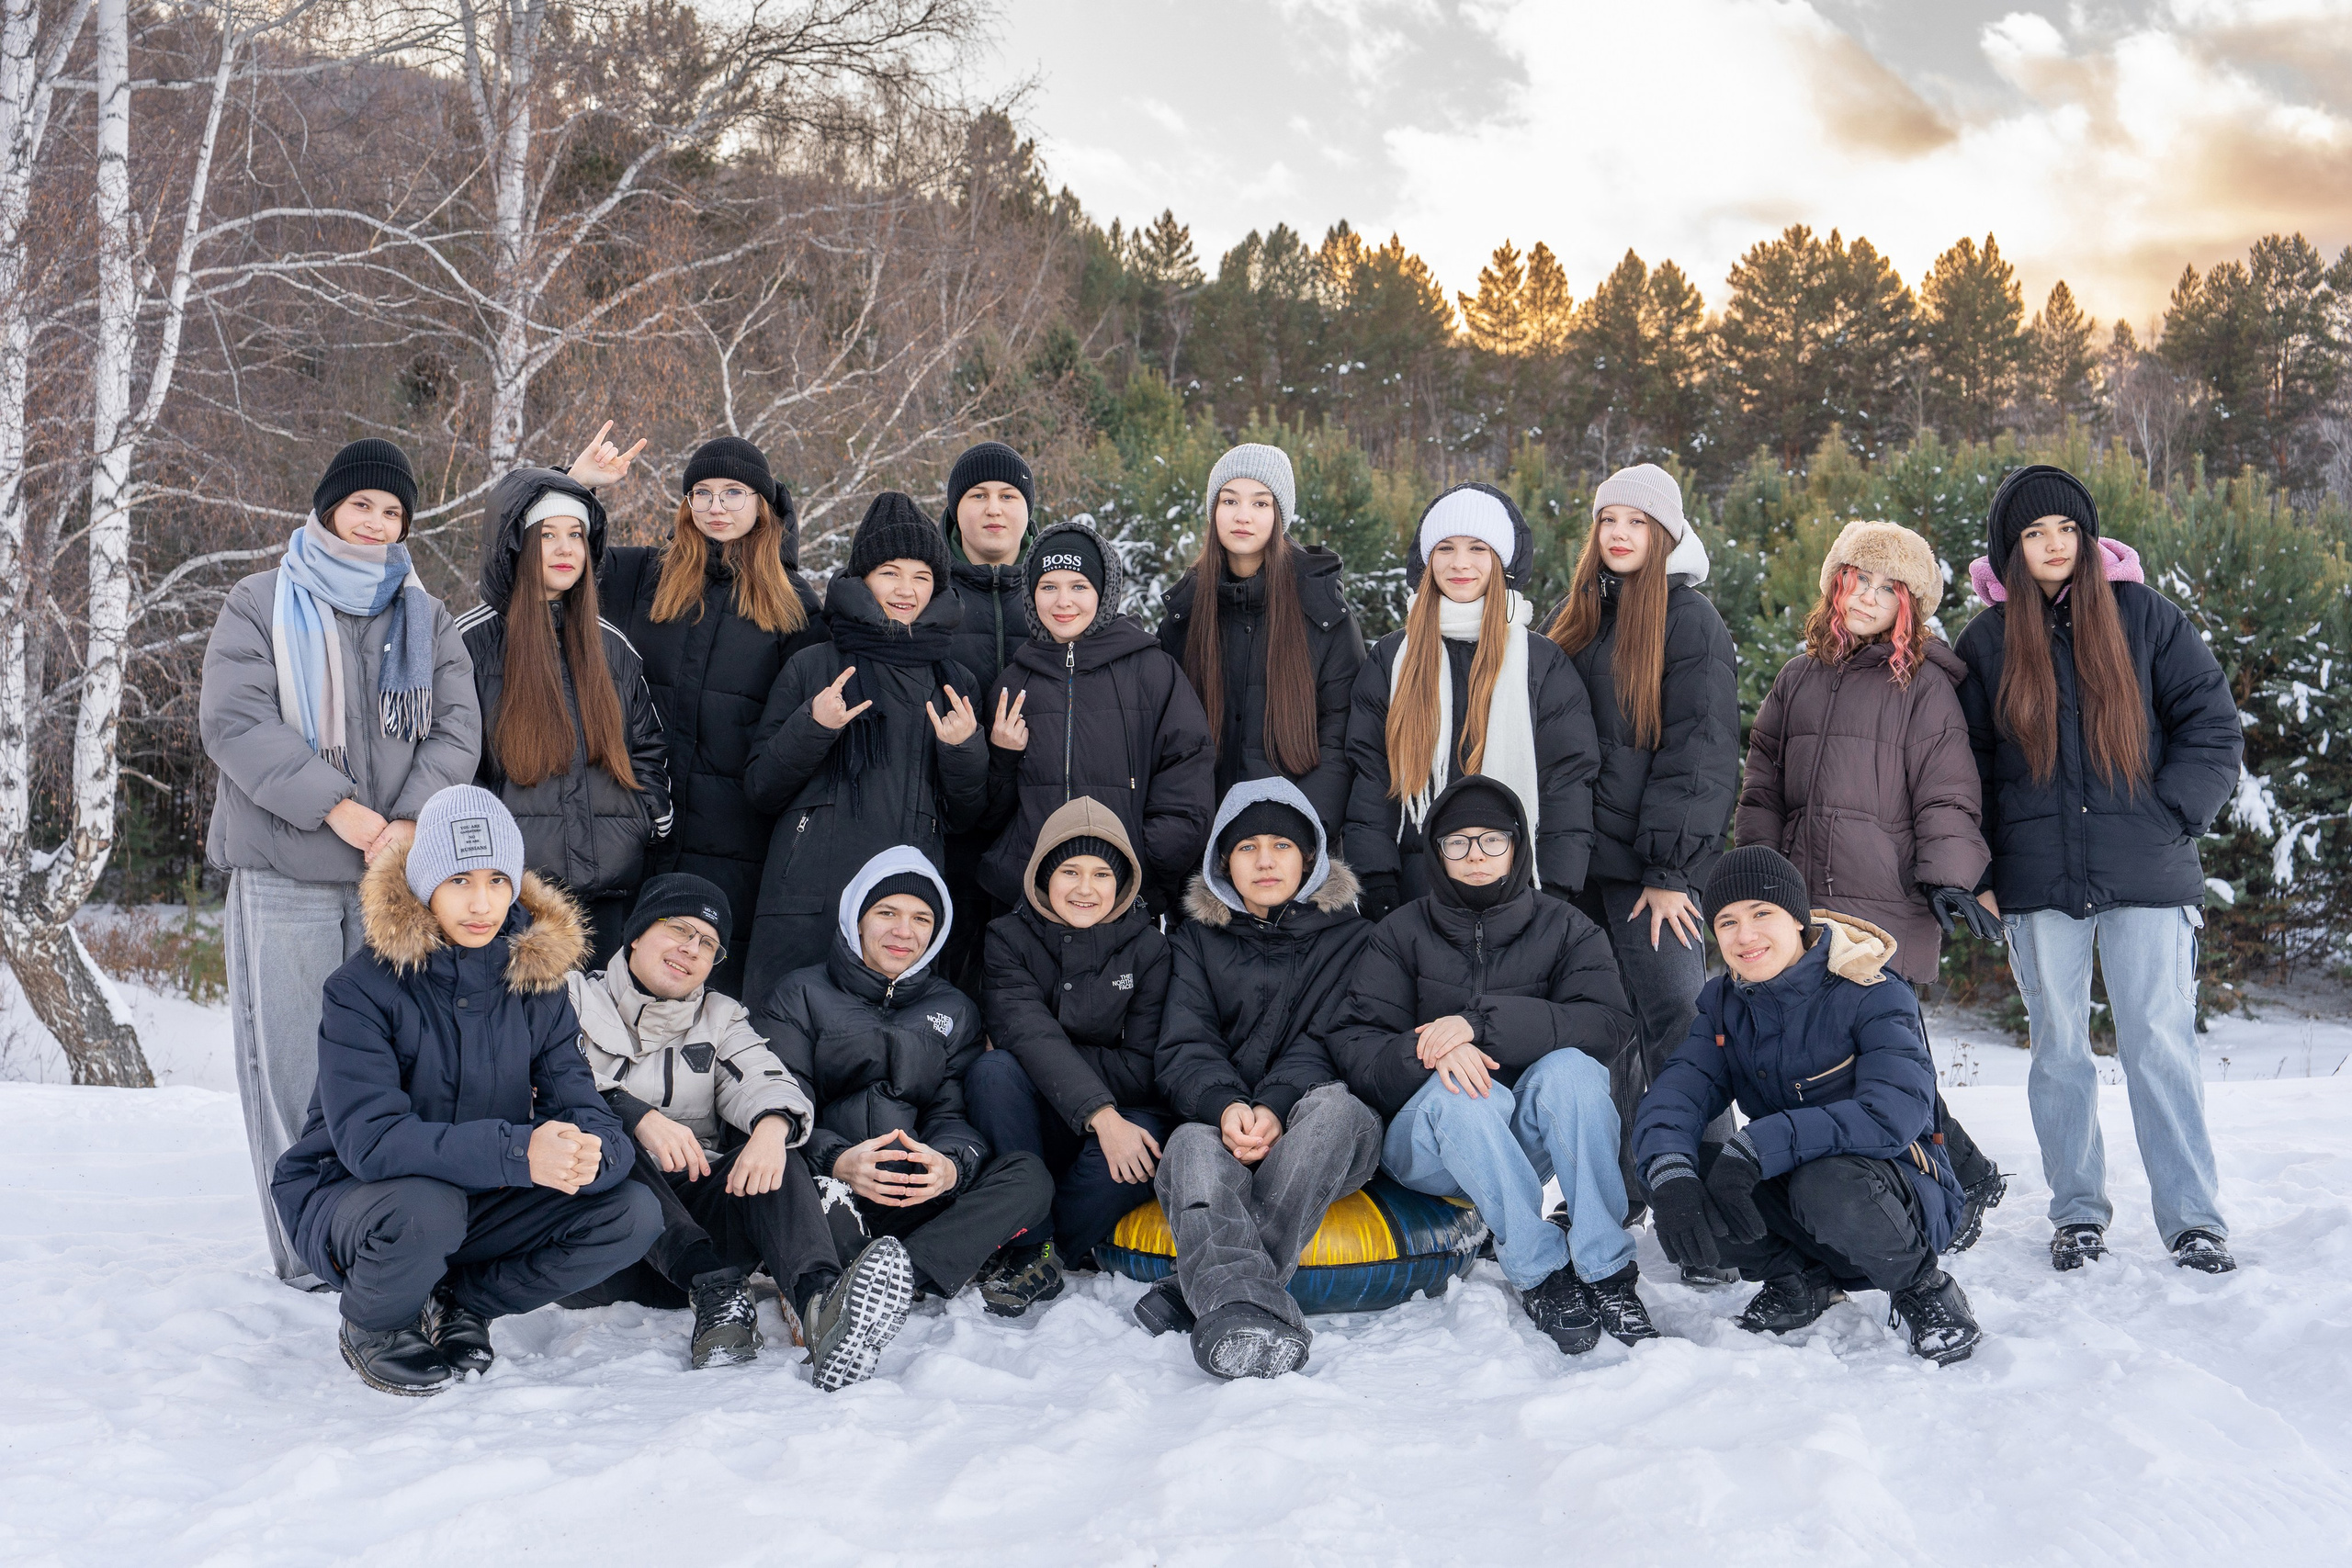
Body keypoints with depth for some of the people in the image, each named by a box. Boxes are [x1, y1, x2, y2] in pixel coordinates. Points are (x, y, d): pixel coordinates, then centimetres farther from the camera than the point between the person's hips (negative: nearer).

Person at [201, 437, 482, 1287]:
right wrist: (334, 805, -16)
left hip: (398, 869, 3)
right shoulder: (263, 604, 4)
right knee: (294, 1058, -2)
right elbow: (234, 720, -7)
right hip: (285, 873, -3)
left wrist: (414, 820, -13)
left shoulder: (426, 618, 14)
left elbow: (456, 728, 5)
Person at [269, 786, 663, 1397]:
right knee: (425, 1208, -38)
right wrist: (518, 1151, -43)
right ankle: (371, 1326, -4)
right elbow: (369, 1138, -31)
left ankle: (462, 1301, 4)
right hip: (343, 1199, -4)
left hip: (475, 1199, 4)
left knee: (633, 1216, -14)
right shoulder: (361, 989, -19)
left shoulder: (536, 986, -3)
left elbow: (579, 1107, -10)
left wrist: (589, 1153, -37)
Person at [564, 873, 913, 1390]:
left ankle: (822, 1302, -54)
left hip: (695, 1208, 2)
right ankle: (716, 1291, -43)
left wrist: (774, 1121, -26)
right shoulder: (573, 998, 11)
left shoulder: (721, 1018, 20)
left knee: (772, 1155, -25)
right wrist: (637, 1116, -28)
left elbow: (761, 1078, -1)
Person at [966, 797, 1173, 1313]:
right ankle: (1034, 1247, -25)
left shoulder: (1148, 947, 0)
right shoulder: (1010, 938, 0)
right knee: (993, 1069, -30)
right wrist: (1100, 1114, -31)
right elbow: (1029, 1035, -17)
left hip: (1122, 1120, -1)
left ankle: (1036, 1258, -14)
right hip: (1038, 1126, 1)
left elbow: (1144, 1068, -6)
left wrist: (1047, 1059, -14)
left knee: (1141, 1152, -36)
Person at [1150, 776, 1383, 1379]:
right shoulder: (1198, 940, 15)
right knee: (1193, 1144, -33)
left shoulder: (1348, 934, 11)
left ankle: (1199, 1291, -39)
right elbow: (1184, 1049, 1)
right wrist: (1226, 1107, -22)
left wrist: (1276, 1109, -23)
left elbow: (1327, 1041, -3)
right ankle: (1244, 1311, -59)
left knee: (1331, 1105, -35)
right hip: (1220, 1121, 1)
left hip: (1325, 1145, -1)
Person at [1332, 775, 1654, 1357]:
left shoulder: (1564, 929, 5)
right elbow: (1356, 1051, -8)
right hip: (1429, 1142, -1)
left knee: (1571, 1067, -30)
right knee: (1460, 1088, -34)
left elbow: (1611, 1025, -14)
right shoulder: (1401, 934, 3)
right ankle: (1539, 1275, -28)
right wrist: (1429, 1052, -31)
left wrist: (1483, 1022, -26)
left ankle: (1606, 1271, -28)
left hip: (1528, 1139, 1)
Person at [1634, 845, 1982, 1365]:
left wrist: (1758, 1146, -40)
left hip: (1904, 1189, -5)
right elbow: (1677, 1090, -13)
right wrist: (1670, 1176, -37)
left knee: (1828, 1184, -39)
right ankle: (1799, 1281, 1)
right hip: (1789, 1186, 5)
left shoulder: (1872, 995, -16)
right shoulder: (1723, 1004, 1)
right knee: (1671, 1165, -20)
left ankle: (1924, 1290, -8)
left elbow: (1894, 1115, -31)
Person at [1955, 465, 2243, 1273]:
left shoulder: (2145, 616, 3)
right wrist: (1979, 873, 3)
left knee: (2161, 1044, -2)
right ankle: (2078, 1212, 19)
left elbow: (2215, 729, 3)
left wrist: (2170, 820, -7)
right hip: (2039, 881, 2)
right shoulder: (1987, 642, 7)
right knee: (2059, 1049, 8)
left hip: (2146, 875, -2)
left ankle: (2194, 1218, 6)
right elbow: (1965, 766, 10)